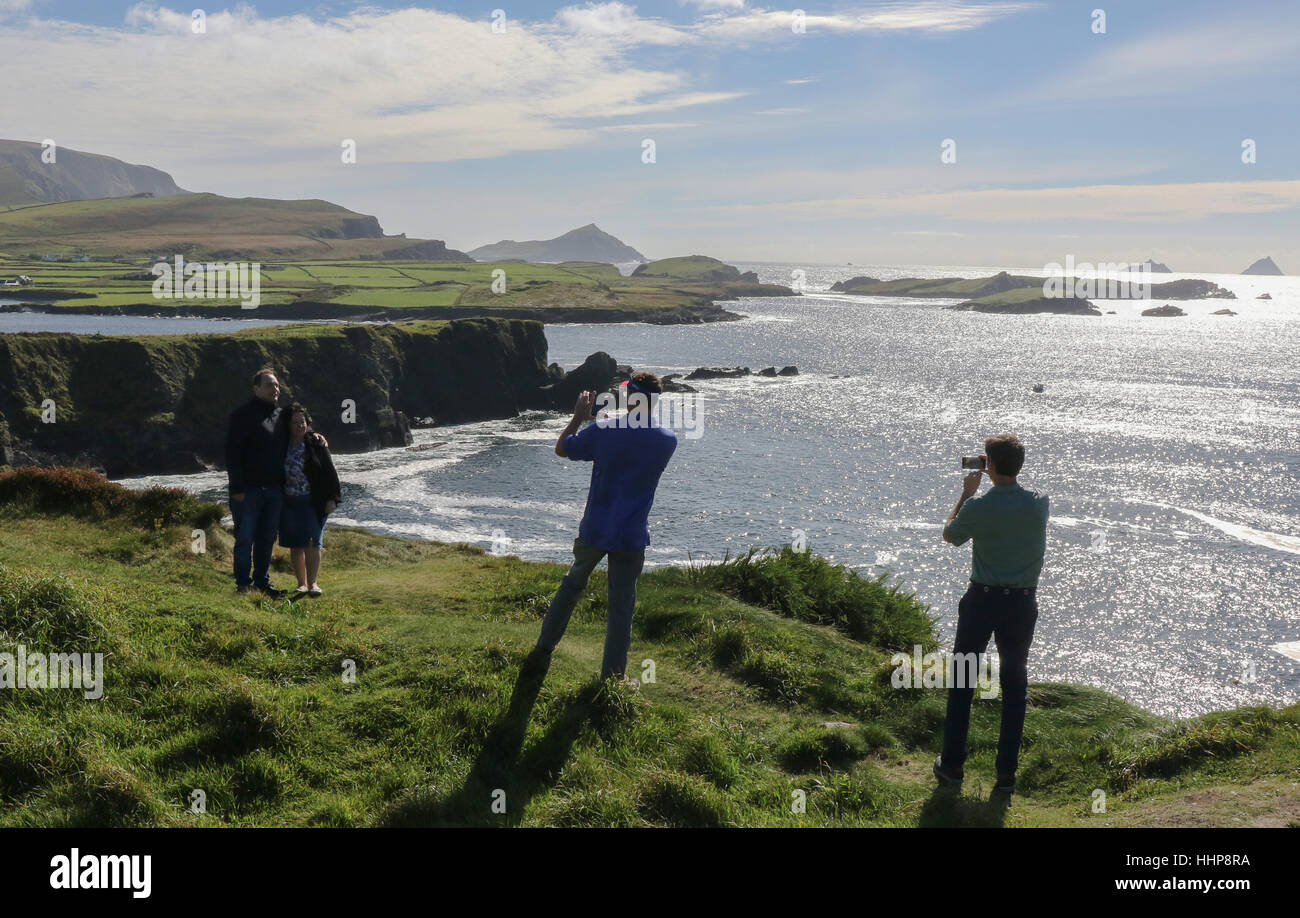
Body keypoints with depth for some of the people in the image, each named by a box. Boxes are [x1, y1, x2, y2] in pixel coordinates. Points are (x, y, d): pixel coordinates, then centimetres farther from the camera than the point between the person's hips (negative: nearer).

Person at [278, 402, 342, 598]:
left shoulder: (316, 444, -3)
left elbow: (329, 472, -1)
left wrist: (331, 499, -4)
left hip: (312, 502, -2)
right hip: (289, 503, 2)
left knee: (312, 543, -6)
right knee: (295, 546, 7)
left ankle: (312, 582, 2)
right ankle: (302, 584, 16)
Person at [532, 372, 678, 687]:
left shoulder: (604, 431, -12)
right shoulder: (667, 441, -6)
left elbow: (561, 448, 3)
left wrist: (578, 417, 14)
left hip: (594, 530, 1)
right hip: (632, 537, 0)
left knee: (573, 583, 24)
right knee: (621, 606, 7)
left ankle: (544, 646, 33)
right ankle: (613, 677, 12)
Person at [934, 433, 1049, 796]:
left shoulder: (977, 507, -15)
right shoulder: (1039, 503, -7)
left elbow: (949, 535, 5)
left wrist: (966, 493, 12)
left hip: (982, 599, -2)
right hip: (1023, 602, 2)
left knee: (962, 680, 12)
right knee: (1015, 683, 13)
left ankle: (952, 766, 18)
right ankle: (1007, 773, 15)